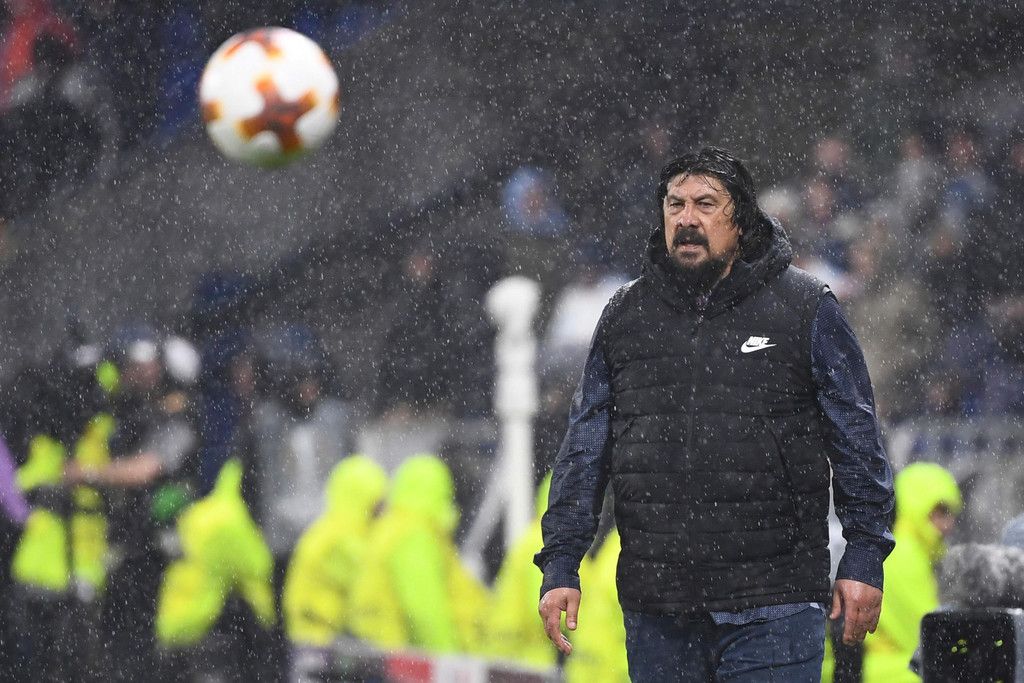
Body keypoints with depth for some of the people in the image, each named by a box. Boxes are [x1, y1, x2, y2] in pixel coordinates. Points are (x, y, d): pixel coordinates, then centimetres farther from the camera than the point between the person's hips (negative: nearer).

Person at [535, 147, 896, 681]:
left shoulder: (804, 309, 3)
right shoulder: (625, 317, 12)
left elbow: (857, 441, 3)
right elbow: (584, 451, 13)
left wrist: (863, 558, -3)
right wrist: (560, 565, 6)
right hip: (654, 609, 4)